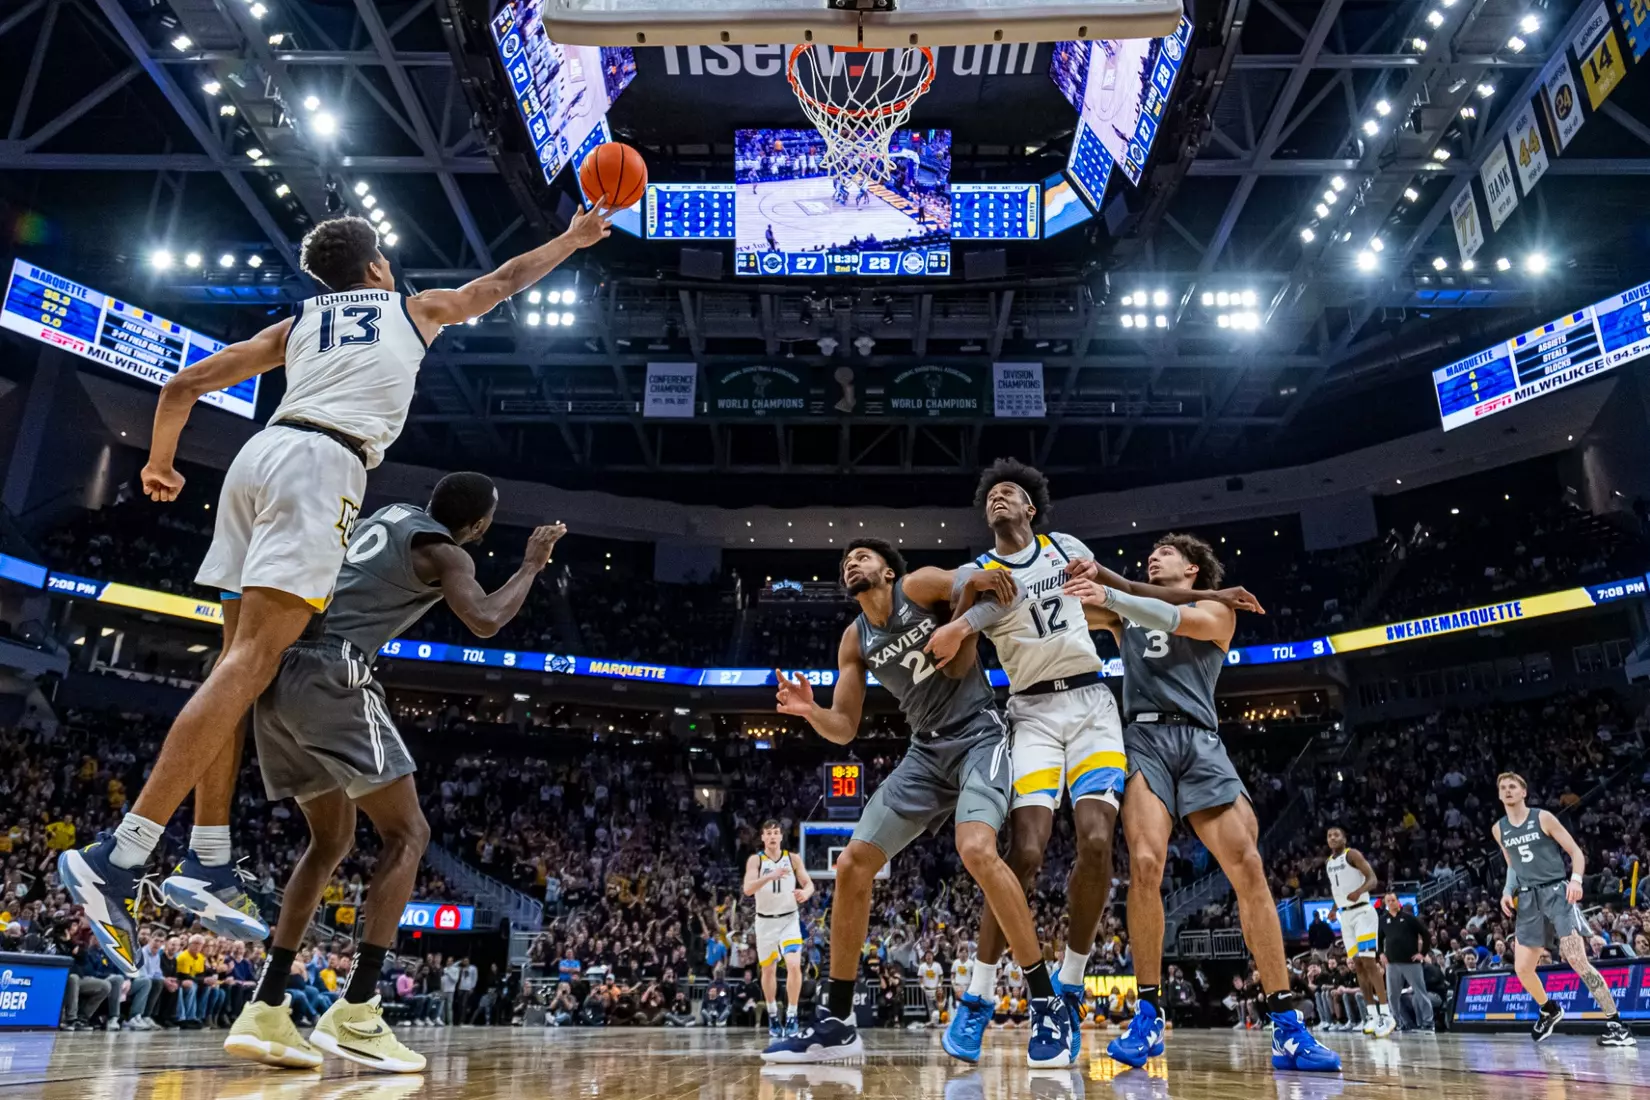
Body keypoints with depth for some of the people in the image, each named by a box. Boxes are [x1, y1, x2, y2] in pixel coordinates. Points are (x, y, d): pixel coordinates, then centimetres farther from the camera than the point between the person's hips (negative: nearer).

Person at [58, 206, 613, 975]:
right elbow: (504, 281, 34)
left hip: (262, 452, 6)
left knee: (240, 661, 7)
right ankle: (116, 857, -22)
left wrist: (160, 463, 36)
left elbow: (184, 384, 22)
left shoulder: (295, 324, 27)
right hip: (323, 461, -6)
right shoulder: (414, 307, 20)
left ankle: (208, 864, 5)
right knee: (250, 664, -15)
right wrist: (573, 238, 48)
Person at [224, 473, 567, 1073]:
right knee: (407, 833, 0)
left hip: (279, 675, 9)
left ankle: (264, 1012, 11)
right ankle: (354, 1013, -8)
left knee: (332, 840, 18)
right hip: (330, 676, -9)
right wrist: (532, 565, 0)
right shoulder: (446, 552, 0)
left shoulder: (388, 516, 23)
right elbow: (484, 622, -15)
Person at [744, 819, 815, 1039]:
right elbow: (748, 890, -20)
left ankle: (791, 1017, -7)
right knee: (768, 970, 11)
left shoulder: (793, 858, -2)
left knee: (794, 965, -18)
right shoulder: (755, 860, -8)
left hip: (789, 919, 0)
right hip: (765, 921, 0)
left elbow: (809, 883, 2)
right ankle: (773, 1015, 30)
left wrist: (805, 893, -22)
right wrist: (770, 876, -36)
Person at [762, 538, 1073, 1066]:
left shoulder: (920, 585, -6)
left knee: (976, 850, -32)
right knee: (852, 865, 0)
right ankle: (836, 1023, 10)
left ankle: (1048, 1006, -17)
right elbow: (843, 729, 7)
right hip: (927, 750, 7)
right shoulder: (854, 641, 9)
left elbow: (999, 588, -6)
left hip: (979, 735, -6)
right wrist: (810, 711, -12)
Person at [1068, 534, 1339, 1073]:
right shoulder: (1127, 614, 25)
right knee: (1145, 864, -20)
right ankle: (1148, 1015, -11)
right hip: (1144, 738, 1)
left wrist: (1110, 595, -17)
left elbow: (1178, 620, -6)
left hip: (1200, 742, -1)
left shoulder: (1217, 610, 16)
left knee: (1249, 870, -12)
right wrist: (1077, 581, -2)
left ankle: (1286, 1025, -5)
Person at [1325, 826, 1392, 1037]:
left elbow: (1373, 879, -17)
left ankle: (1386, 1014, -14)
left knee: (1369, 962, -14)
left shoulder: (1352, 854, -7)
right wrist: (1335, 908, 17)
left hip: (1362, 912, -8)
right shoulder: (1329, 863, 15)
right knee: (1357, 965, 5)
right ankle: (1372, 1013, 8)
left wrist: (1359, 891, -35)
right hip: (1346, 916, 8)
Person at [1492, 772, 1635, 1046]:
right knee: (1522, 968, 3)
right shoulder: (1498, 830, 9)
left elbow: (1576, 851, -4)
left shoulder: (1543, 818, -5)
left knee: (1577, 960, -17)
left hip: (1557, 892, -5)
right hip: (1528, 899, 5)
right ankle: (1550, 1010, 29)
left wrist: (1576, 879, -21)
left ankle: (1616, 1023, -9)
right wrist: (1508, 891, 6)